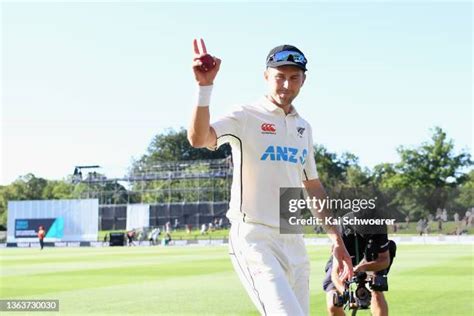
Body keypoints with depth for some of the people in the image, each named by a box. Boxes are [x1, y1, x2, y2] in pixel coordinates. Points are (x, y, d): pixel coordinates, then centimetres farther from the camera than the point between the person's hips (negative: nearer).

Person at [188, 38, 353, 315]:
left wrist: (336, 238, 20)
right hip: (254, 239, -7)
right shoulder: (246, 117, -5)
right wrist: (205, 86, -34)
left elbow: (313, 186, 22)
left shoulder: (303, 127, 16)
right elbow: (198, 138, -23)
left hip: (294, 241, 7)